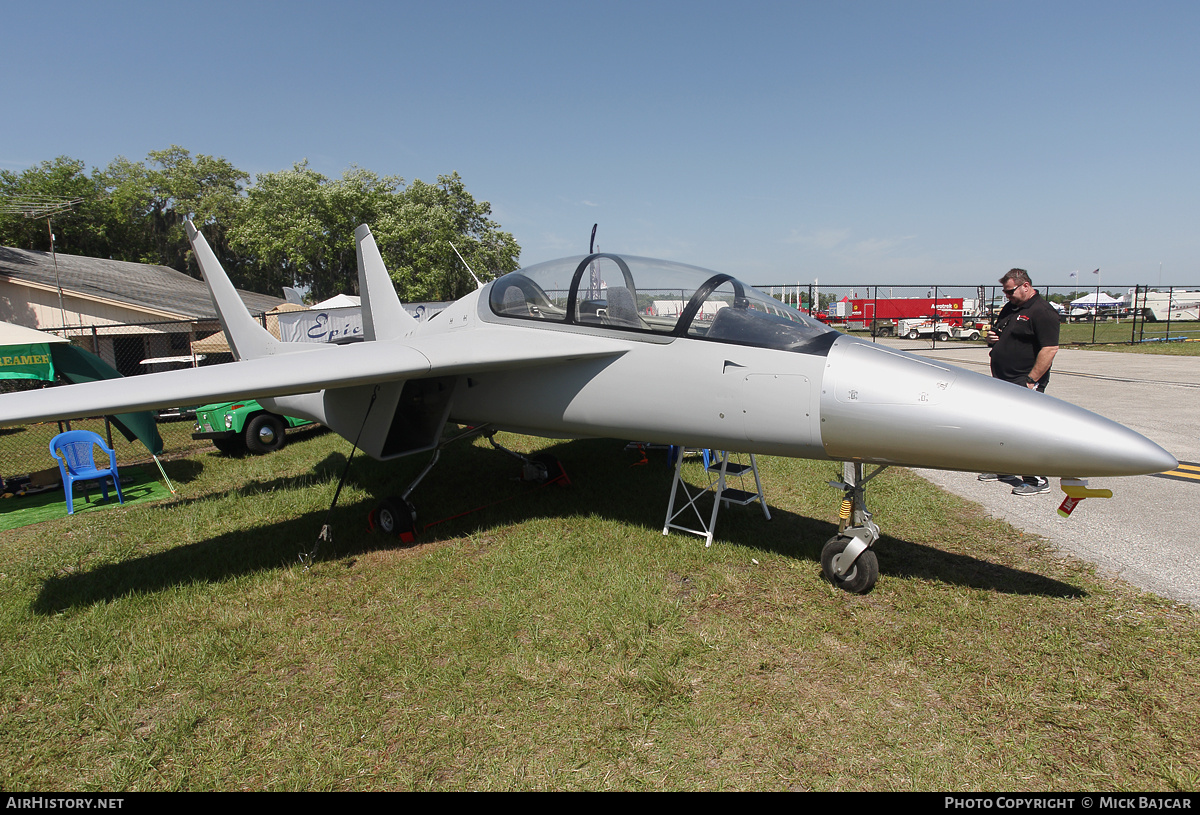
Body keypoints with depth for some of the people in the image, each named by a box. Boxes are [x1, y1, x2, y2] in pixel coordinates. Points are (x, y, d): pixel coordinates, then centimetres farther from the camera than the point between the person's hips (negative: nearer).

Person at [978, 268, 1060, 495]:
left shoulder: (1042, 312, -13)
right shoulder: (1009, 308, 15)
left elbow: (1050, 349, -20)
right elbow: (998, 334, 29)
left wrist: (1031, 380, -22)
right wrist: (991, 338, 3)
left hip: (1024, 383, -9)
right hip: (1003, 381, 9)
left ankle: (1038, 480, 0)